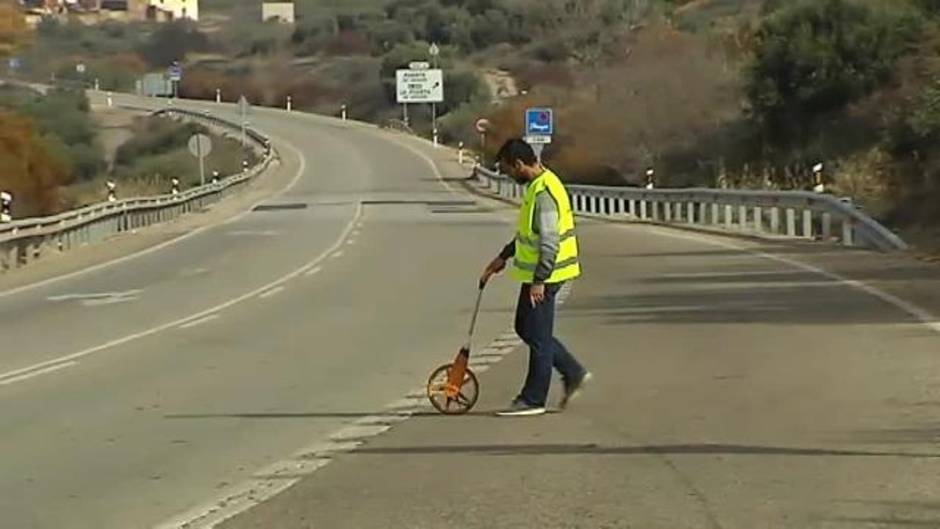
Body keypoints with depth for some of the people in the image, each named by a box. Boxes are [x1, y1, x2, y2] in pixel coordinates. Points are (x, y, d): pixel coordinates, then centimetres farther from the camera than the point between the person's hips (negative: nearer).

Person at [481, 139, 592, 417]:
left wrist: (539, 281, -26)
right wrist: (504, 257, 25)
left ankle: (533, 400, 8)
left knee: (538, 336, -1)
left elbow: (549, 243, -26)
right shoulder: (536, 186, 11)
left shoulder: (544, 192, -22)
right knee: (525, 329, 18)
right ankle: (573, 373, 23)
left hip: (544, 276, -10)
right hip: (536, 274, 10)